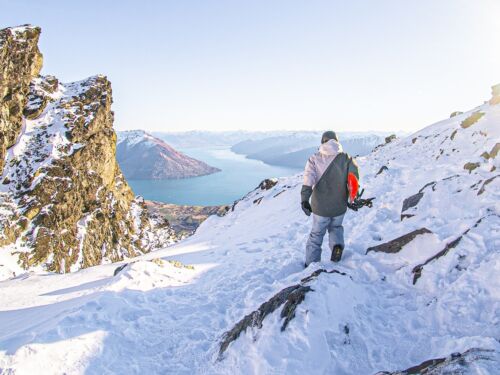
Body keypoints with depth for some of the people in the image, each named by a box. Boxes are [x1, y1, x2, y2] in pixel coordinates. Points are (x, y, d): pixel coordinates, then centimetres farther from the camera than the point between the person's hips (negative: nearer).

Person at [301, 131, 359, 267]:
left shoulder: (314, 159, -5)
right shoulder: (346, 158, -2)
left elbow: (308, 180, -19)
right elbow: (354, 179, -9)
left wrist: (304, 200, -26)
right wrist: (351, 199, 2)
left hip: (320, 206, -1)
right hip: (339, 207, 1)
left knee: (317, 234, 19)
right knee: (336, 227, 29)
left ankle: (311, 264, 24)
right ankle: (337, 245, 3)